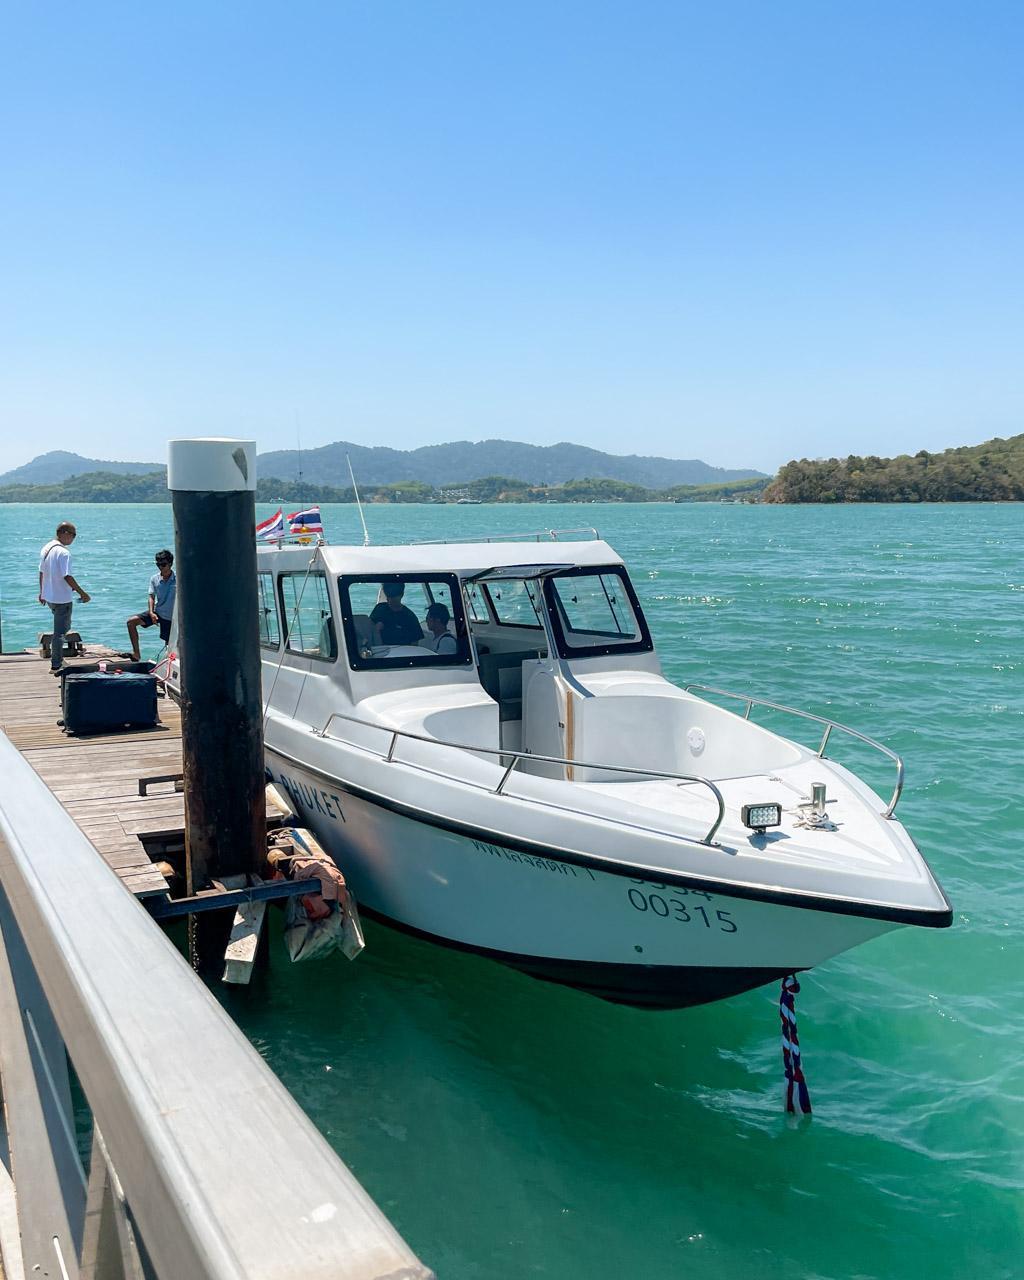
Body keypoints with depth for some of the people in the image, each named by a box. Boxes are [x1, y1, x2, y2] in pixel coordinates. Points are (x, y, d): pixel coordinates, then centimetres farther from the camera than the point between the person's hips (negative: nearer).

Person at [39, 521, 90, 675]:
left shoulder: (46, 548, 7)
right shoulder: (63, 552, -20)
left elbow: (41, 573, 15)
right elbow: (67, 577, -25)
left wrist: (42, 592, 25)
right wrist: (82, 593, -20)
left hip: (49, 596, 9)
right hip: (62, 598, -9)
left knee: (62, 628, 26)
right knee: (60, 632, -1)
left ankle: (57, 658, 31)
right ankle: (56, 666, 2)